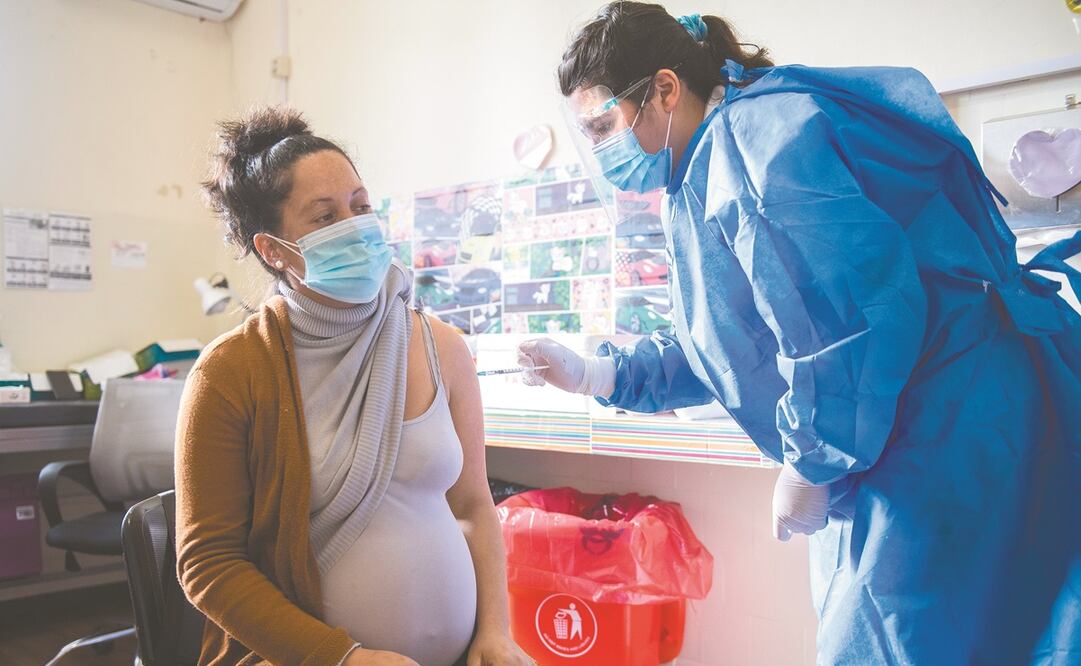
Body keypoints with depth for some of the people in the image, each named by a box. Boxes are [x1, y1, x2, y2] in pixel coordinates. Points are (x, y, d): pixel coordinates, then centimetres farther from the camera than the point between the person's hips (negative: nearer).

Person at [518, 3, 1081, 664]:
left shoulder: (757, 132, -16)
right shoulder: (706, 174, 16)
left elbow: (855, 307, -26)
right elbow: (729, 350, 21)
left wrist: (810, 466, -15)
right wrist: (593, 373, 12)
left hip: (951, 433, -10)